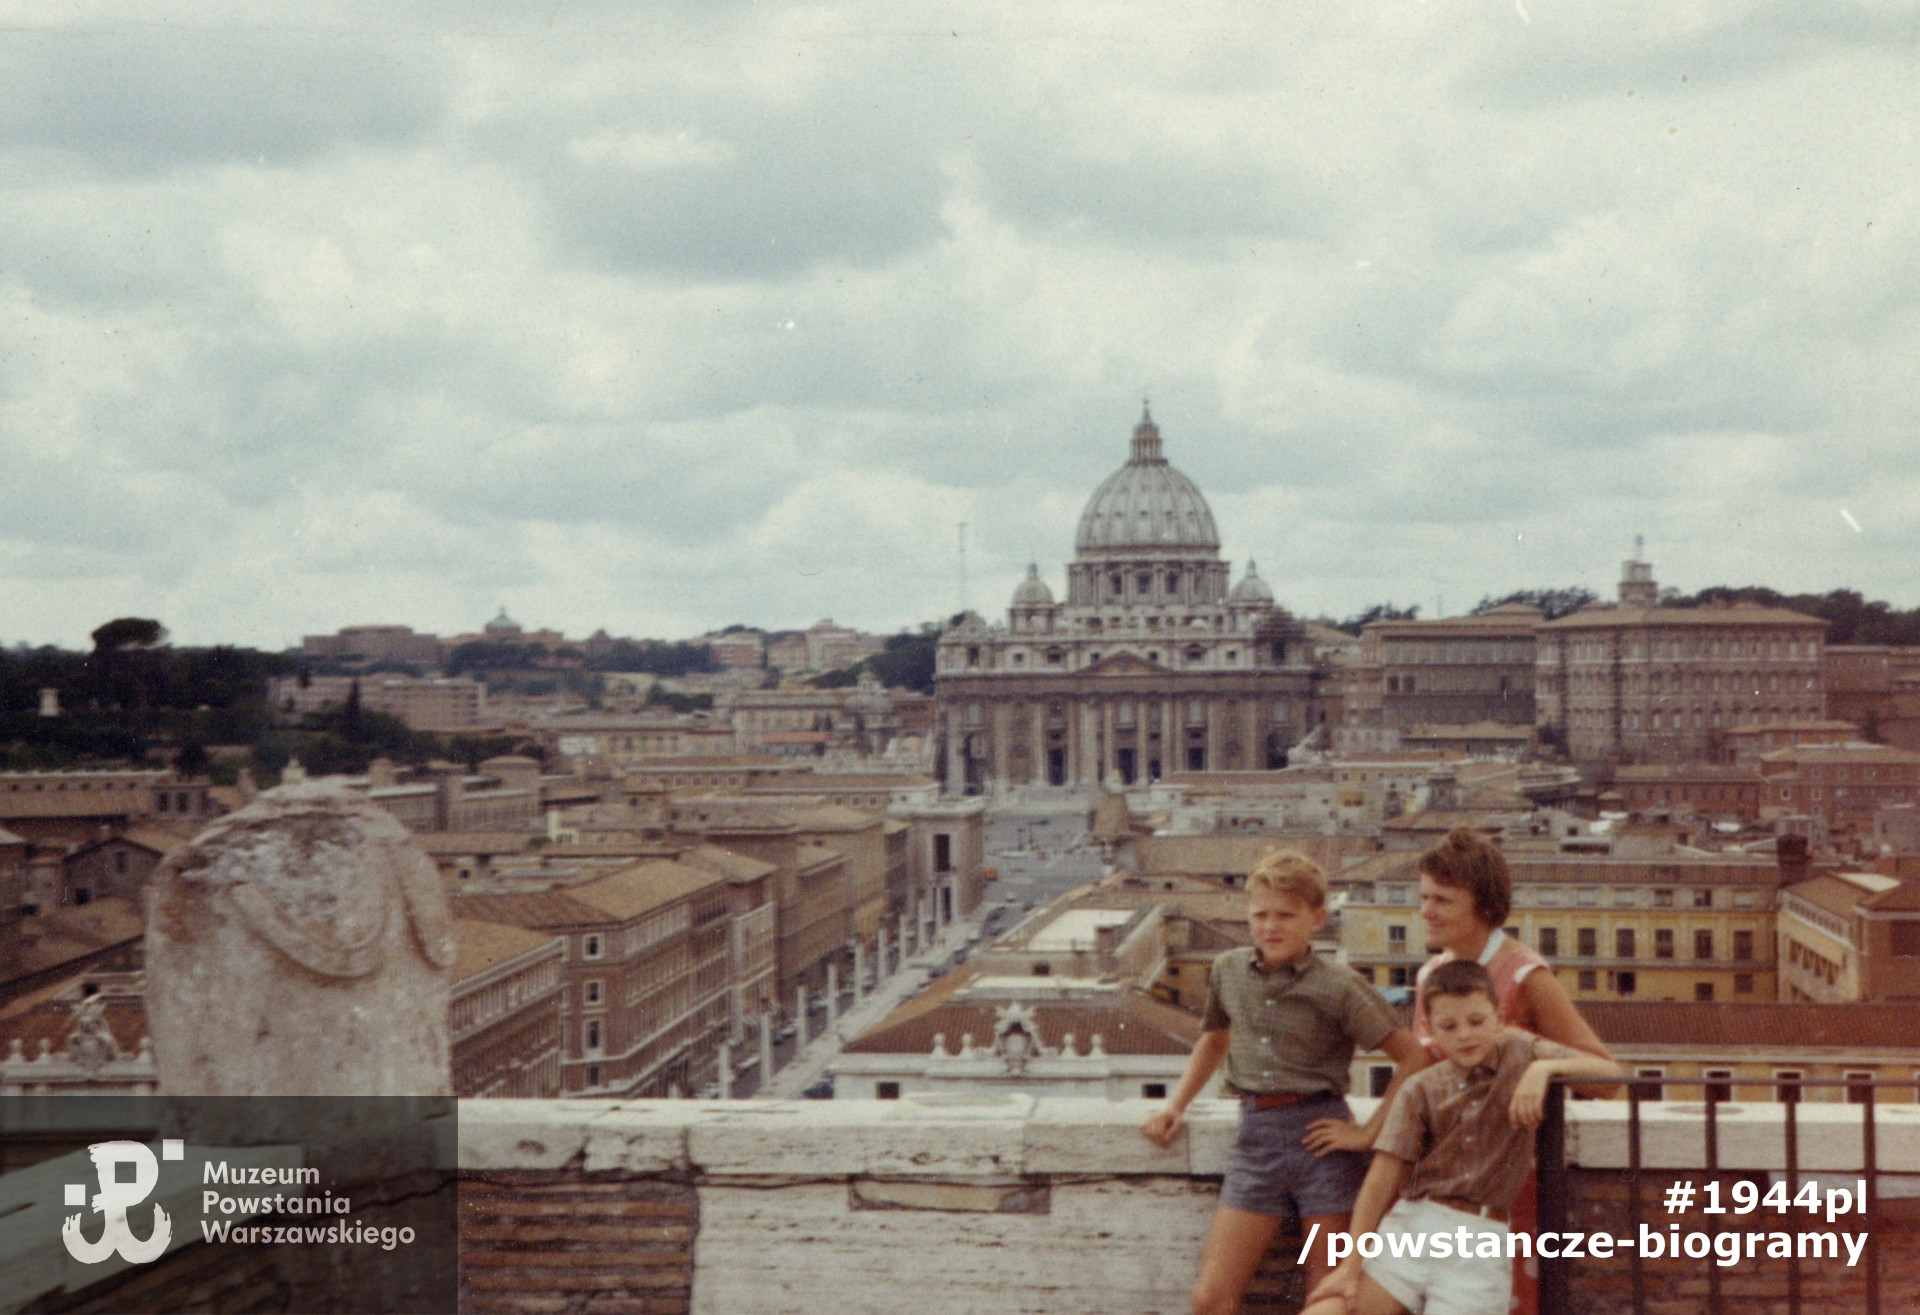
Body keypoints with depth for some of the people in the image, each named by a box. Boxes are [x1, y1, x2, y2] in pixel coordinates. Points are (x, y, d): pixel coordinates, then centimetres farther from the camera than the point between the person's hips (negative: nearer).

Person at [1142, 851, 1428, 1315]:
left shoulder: (1338, 988, -6)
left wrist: (1369, 1131, -7)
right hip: (1256, 1137, 4)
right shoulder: (1229, 971, 9)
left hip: (1319, 1135, -4)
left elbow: (1413, 1056, -6)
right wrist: (1175, 1105, 19)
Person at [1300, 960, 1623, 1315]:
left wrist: (1545, 1067, -18)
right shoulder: (1421, 1090, 4)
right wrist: (1351, 1265, -4)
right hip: (1409, 1228, 1)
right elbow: (1381, 1178, -1)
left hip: (1480, 1245, -1)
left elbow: (1610, 1073, -1)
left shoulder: (1520, 1053, 5)